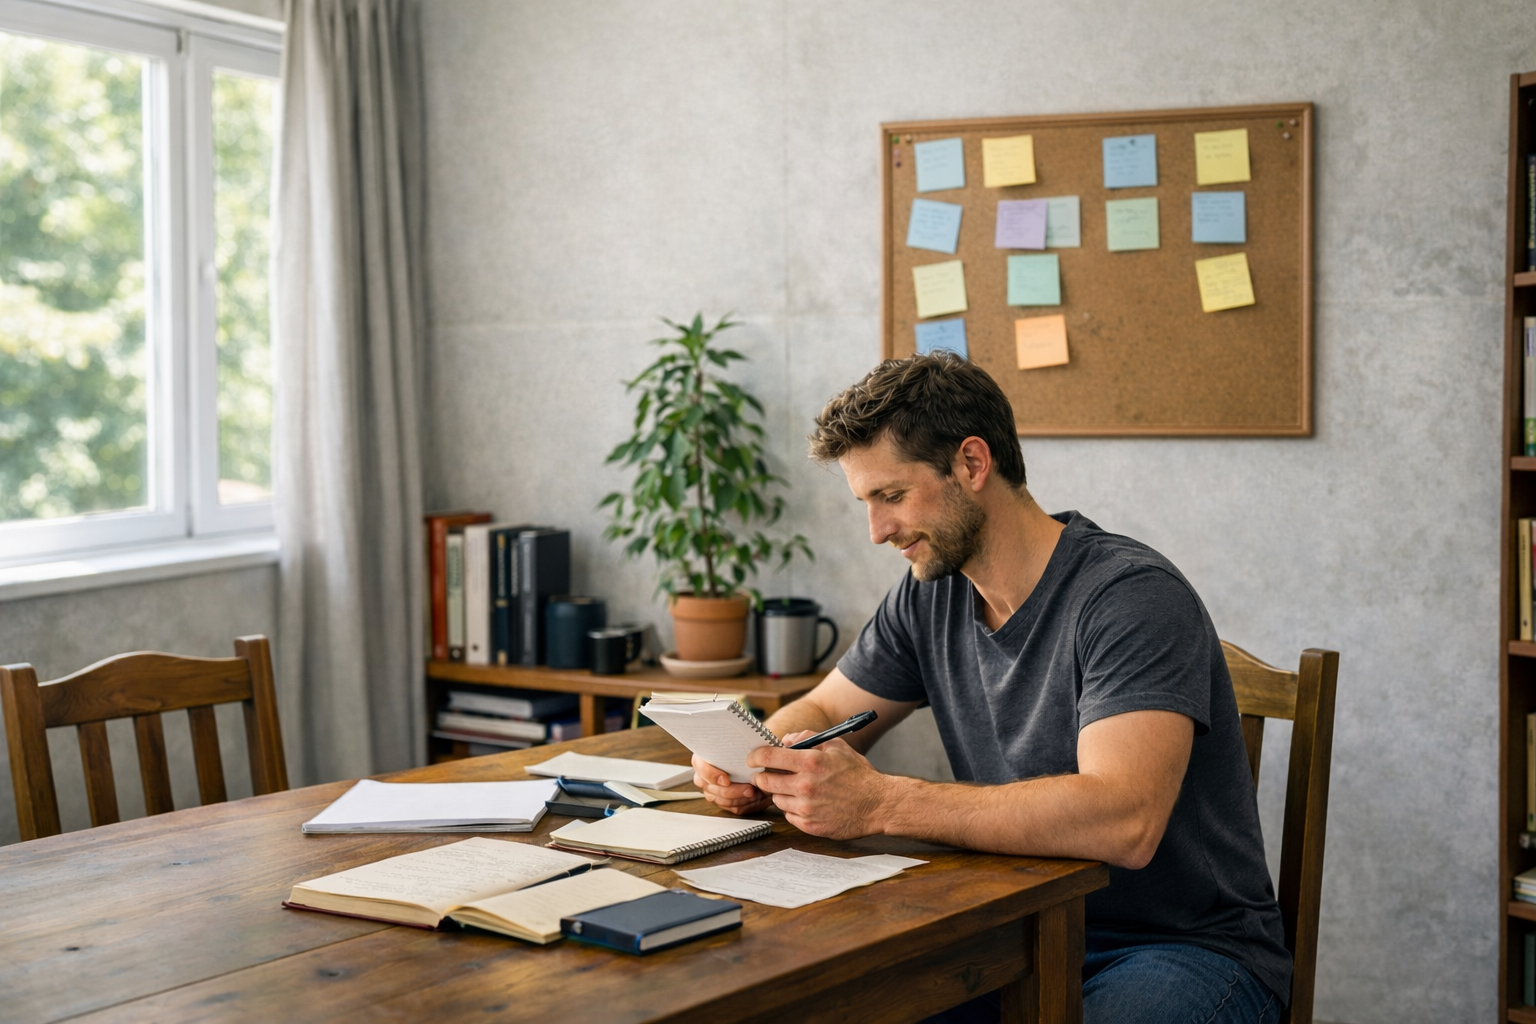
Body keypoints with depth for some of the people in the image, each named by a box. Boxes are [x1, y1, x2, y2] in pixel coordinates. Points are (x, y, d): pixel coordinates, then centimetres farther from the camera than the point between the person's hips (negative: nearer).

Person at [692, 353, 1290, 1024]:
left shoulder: (1133, 597, -21)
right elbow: (819, 713, 16)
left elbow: (1123, 822, -34)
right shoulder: (931, 597, 3)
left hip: (1188, 946, -5)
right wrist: (754, 763, -9)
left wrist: (880, 802, -35)